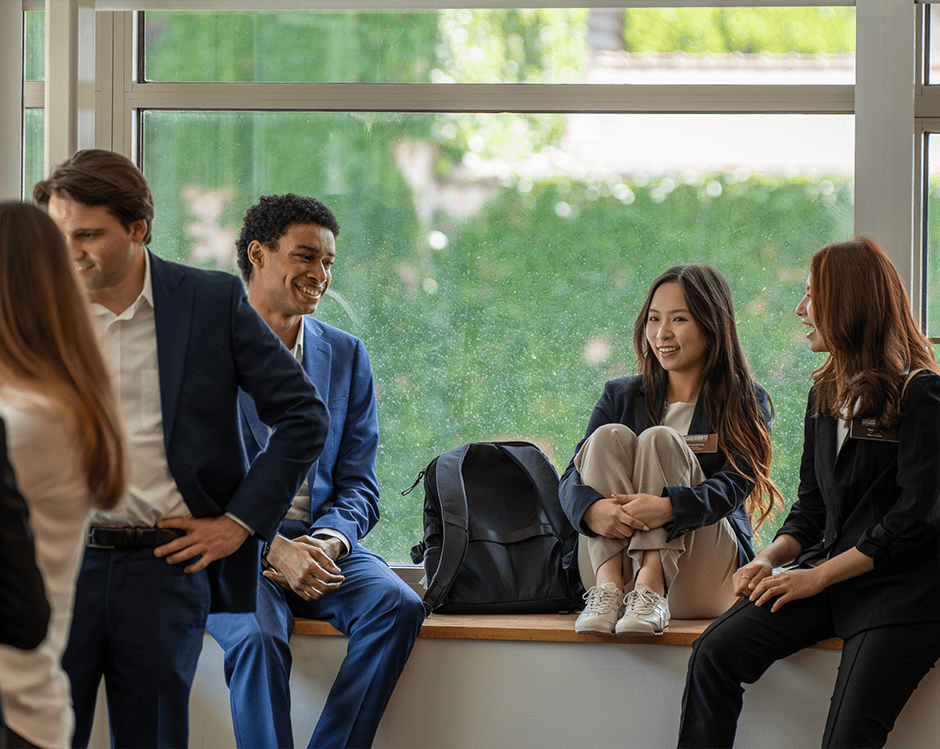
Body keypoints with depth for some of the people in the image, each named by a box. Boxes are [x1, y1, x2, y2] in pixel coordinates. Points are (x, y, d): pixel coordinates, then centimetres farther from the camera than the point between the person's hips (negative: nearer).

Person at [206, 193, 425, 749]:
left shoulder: (347, 356, 14)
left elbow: (358, 485, 11)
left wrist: (327, 542, -12)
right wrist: (274, 548, -19)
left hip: (322, 543, 4)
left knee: (398, 604, -26)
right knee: (260, 637, -34)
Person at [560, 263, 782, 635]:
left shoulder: (746, 402, 7)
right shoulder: (620, 395, 16)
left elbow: (734, 486, -11)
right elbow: (572, 478, 2)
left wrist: (669, 507, -34)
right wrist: (592, 510, -25)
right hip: (612, 560, 3)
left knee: (660, 439, -20)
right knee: (610, 436, -17)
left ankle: (651, 591, -39)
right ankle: (609, 589, -35)